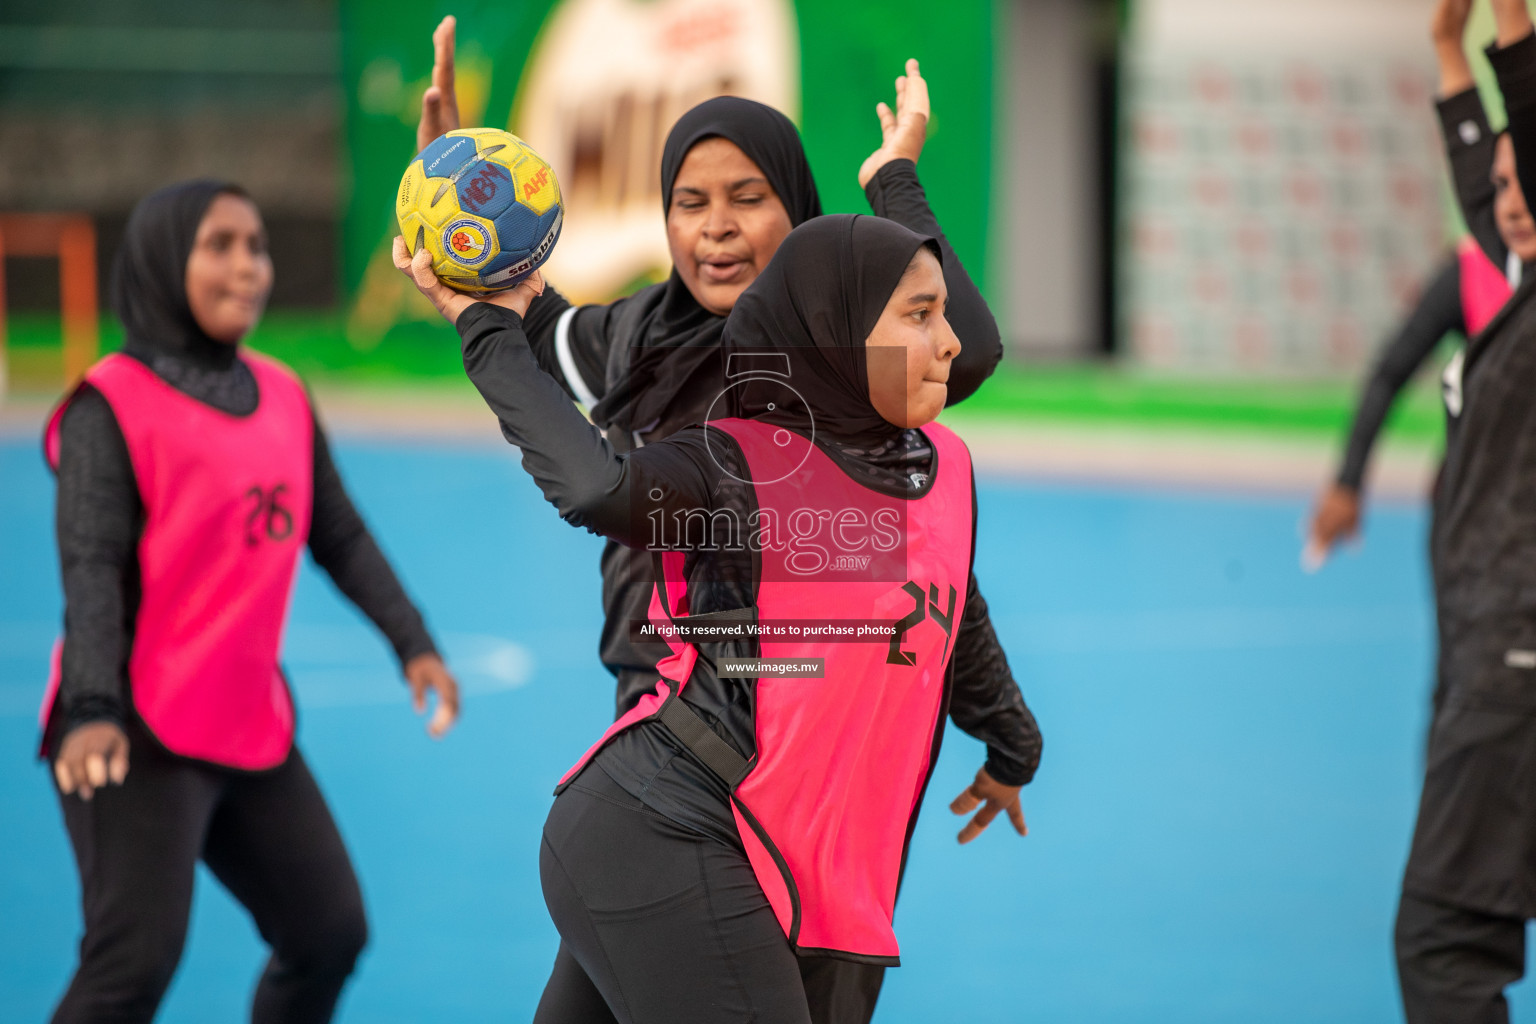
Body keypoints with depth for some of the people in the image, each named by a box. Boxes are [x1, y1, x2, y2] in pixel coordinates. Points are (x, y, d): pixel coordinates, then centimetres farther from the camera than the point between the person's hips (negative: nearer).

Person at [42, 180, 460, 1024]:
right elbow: (91, 567, -19)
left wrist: (412, 643, 7)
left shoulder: (283, 399, 9)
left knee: (330, 933, 12)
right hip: (137, 735, -7)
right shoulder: (113, 405, -10)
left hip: (252, 728, 8)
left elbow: (340, 537, 16)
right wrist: (92, 709, -31)